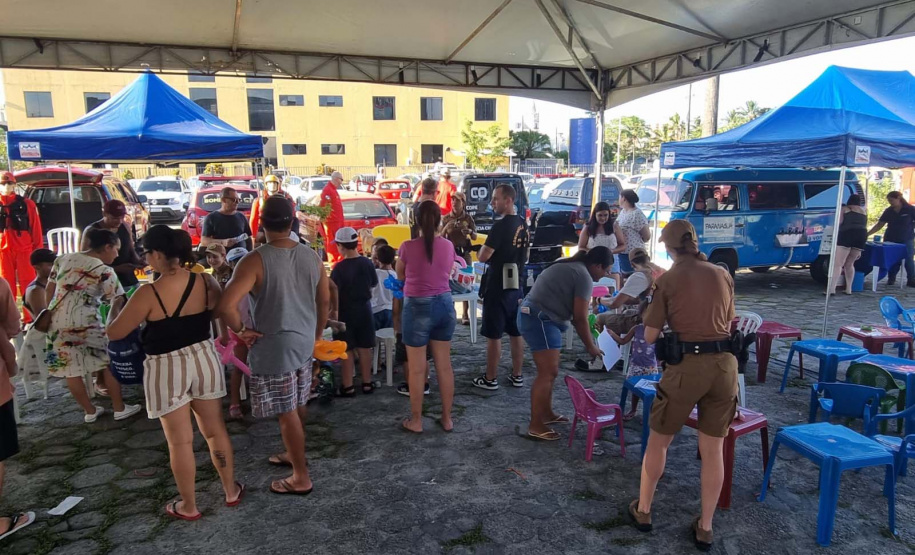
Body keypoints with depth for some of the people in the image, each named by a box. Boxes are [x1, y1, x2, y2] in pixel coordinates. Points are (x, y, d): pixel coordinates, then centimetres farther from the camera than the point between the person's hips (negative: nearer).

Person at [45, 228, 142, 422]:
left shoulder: (63, 259, 10)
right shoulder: (105, 272, -8)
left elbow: (50, 289, 16)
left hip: (57, 322, 6)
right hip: (84, 323, -6)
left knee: (70, 369, 12)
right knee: (108, 363, 9)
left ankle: (90, 411, 25)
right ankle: (119, 409, 17)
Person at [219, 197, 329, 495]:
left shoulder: (255, 261, -18)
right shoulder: (312, 256, -1)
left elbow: (226, 305, -29)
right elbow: (324, 301, 8)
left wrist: (241, 330, -11)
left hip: (273, 347, -6)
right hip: (304, 343, 6)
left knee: (286, 413, 4)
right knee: (297, 406, 22)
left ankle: (301, 478, 16)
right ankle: (294, 454, 42)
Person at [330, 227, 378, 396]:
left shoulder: (339, 267, -18)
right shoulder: (367, 263, -3)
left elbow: (334, 292, -17)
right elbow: (374, 283, 12)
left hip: (346, 312, -4)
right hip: (364, 309, 4)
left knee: (347, 350, 5)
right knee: (364, 348, 11)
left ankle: (348, 386, 11)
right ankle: (367, 383, 19)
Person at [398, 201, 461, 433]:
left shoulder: (408, 246, -12)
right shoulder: (448, 246, -1)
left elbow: (400, 275, 5)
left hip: (418, 307, -4)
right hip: (444, 304, 4)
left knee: (417, 368, 6)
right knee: (444, 365, 12)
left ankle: (416, 421, 17)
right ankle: (447, 418, 22)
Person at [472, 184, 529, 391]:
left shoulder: (501, 225, -18)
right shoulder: (523, 225, 9)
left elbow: (483, 256, -19)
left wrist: (483, 249, 1)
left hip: (497, 286, -8)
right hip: (516, 284, 8)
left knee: (493, 335, 0)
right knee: (515, 332, 13)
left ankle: (490, 379, 9)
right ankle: (517, 376, 21)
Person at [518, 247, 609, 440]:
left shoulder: (570, 267, 19)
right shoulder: (584, 277, -11)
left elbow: (571, 310, 22)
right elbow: (580, 318, -10)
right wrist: (590, 346, 2)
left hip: (532, 315, 11)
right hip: (540, 320, -11)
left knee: (549, 371, 17)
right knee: (548, 373, -7)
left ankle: (546, 413, 27)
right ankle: (535, 425, -2)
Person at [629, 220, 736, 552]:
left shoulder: (667, 280, -3)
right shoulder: (723, 275, 8)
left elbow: (650, 337, -1)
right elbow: (729, 322, 18)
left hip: (687, 366, -3)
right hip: (725, 365, 4)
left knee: (658, 441, 16)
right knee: (713, 450, 15)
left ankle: (643, 511, 30)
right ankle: (705, 528, 25)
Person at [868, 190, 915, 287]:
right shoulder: (888, 211, 3)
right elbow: (879, 225, 4)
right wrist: (867, 234, -6)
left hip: (906, 240, -3)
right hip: (891, 240, 3)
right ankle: (891, 279, 17)